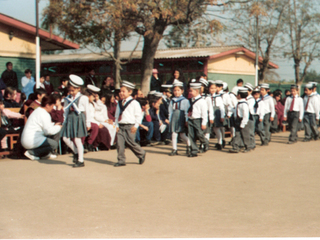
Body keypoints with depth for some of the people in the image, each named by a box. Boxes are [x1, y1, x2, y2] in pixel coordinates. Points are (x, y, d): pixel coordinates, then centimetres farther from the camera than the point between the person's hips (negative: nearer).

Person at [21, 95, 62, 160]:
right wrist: (58, 127, 1)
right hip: (31, 141, -11)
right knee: (54, 144, -10)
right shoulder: (44, 114, -15)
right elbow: (49, 131, -16)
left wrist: (54, 125, 20)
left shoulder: (38, 110, 16)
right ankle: (31, 152, -12)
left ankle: (45, 153, 15)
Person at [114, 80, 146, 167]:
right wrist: (117, 125, 6)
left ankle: (141, 154, 20)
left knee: (130, 142, -4)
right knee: (119, 143, -3)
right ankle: (121, 161, 4)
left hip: (130, 126, -5)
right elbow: (117, 115, 17)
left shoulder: (134, 103, -4)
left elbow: (138, 115, -5)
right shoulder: (119, 103, 15)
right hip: (120, 126, 6)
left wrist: (136, 126, -10)